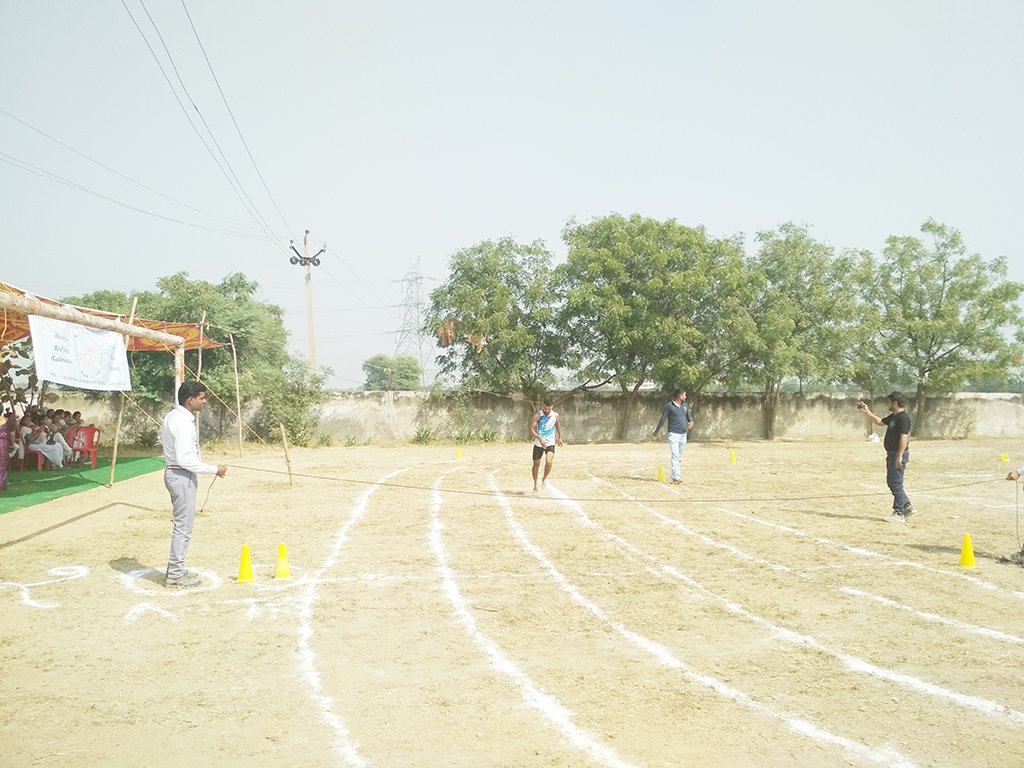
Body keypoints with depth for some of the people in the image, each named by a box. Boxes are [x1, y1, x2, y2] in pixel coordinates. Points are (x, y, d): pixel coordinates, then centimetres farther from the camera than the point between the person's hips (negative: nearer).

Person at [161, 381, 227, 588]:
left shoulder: (172, 417, 10)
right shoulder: (184, 422, -21)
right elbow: (185, 459, -24)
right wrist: (214, 469, -18)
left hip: (174, 472, 10)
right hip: (182, 476, -10)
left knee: (181, 524, 19)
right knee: (183, 526, -2)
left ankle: (175, 569, 27)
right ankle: (175, 575, 5)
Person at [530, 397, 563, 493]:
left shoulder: (555, 415, -4)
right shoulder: (537, 415, -13)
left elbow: (558, 425, 18)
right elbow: (531, 429, -19)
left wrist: (559, 437, 22)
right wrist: (540, 438, -33)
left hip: (550, 443, 0)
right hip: (538, 443, 0)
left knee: (549, 462, -22)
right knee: (536, 464, 9)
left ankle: (544, 478, 6)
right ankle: (535, 485, 28)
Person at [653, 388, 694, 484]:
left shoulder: (685, 405, 12)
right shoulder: (669, 406, -7)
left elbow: (689, 416, 19)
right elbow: (663, 419, -1)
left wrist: (691, 422, -5)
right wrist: (656, 430, 7)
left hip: (683, 434, 6)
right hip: (673, 434, -6)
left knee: (679, 457, 9)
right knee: (674, 456, -12)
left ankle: (675, 474, 18)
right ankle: (676, 477, -17)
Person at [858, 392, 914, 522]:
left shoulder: (903, 417, -17)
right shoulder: (893, 417, 14)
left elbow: (904, 437, -23)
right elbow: (880, 422, 30)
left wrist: (899, 456, -27)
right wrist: (867, 412, 26)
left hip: (898, 454, -10)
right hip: (892, 453, 10)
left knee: (896, 484, -5)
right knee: (891, 482, 15)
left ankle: (899, 513, 0)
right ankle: (907, 507, 22)